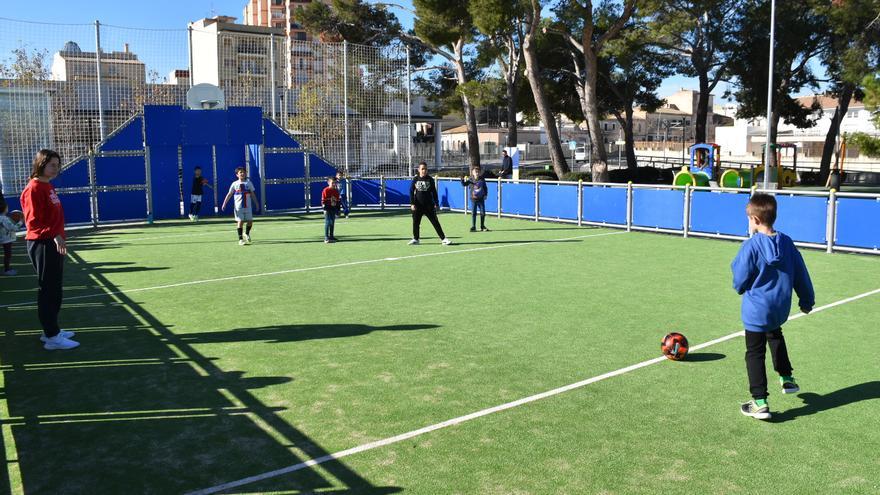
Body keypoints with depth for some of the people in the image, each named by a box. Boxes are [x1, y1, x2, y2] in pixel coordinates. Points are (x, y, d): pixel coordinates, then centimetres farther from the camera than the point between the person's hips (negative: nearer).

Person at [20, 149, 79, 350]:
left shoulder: (48, 187, 14)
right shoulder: (34, 189, -14)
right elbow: (33, 222, -20)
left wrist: (59, 238, 17)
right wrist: (54, 235, -31)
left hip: (54, 245, 10)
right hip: (42, 245, -10)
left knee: (54, 290, 16)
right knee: (48, 290, -5)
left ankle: (51, 330, 26)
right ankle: (52, 337, 1)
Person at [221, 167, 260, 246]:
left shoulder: (249, 183, 6)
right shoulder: (235, 184, 0)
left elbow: (253, 194, 11)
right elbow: (229, 194, 2)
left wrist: (256, 204, 11)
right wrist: (224, 204, -5)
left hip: (248, 206, 2)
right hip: (239, 207, -2)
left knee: (250, 221, 3)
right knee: (240, 221, -3)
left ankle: (247, 234, 30)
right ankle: (240, 239, 4)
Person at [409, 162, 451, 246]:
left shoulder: (430, 179, 2)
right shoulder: (415, 179, 2)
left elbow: (434, 192, 6)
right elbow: (411, 192, 3)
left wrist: (436, 204, 2)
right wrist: (412, 203, -6)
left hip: (429, 205, -1)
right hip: (418, 206, 1)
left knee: (435, 222, -3)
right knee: (415, 222, 6)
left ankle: (443, 239, -2)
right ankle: (415, 239, 22)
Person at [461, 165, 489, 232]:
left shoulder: (482, 179, 2)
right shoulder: (470, 179, -3)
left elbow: (485, 188, 10)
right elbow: (464, 184, -3)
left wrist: (485, 195, 3)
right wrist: (463, 180, -21)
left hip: (481, 199, 2)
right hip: (473, 199, -2)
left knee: (483, 213, 5)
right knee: (473, 213, 0)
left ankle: (482, 226, 19)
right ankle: (473, 227, 7)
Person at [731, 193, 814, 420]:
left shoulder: (751, 246, -19)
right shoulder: (787, 242, -1)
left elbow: (740, 283, -12)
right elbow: (801, 274, 10)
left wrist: (735, 265, 8)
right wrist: (807, 300, 23)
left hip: (757, 310, -6)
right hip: (781, 308, 6)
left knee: (755, 354, 2)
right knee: (775, 336, 35)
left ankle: (760, 403, -1)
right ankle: (787, 379, 43)